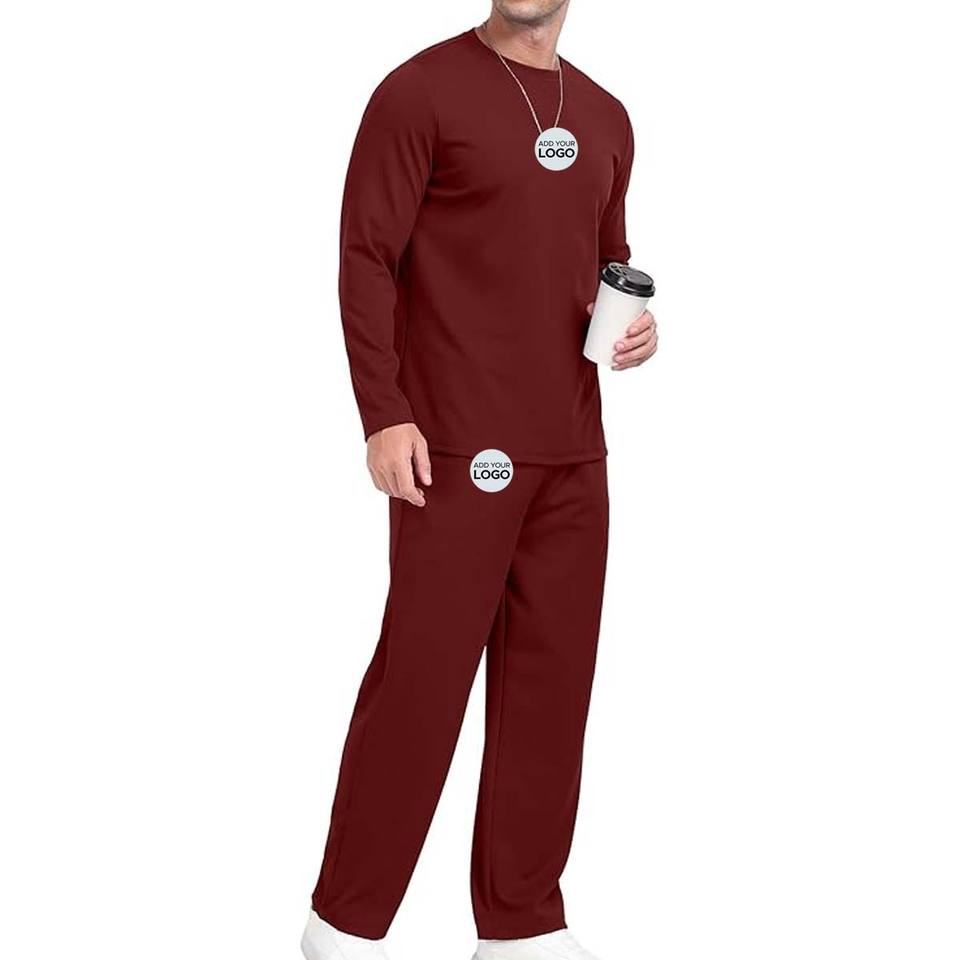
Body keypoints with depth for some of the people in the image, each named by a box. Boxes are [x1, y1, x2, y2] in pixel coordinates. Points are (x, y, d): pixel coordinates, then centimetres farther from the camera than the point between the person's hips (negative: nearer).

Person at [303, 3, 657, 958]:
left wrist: (635, 326, 2)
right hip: (458, 446, -6)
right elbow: (366, 259, -7)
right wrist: (383, 416, -15)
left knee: (550, 678, 6)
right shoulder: (420, 92, -4)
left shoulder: (604, 119, 15)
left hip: (571, 449, 6)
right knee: (420, 679, -5)